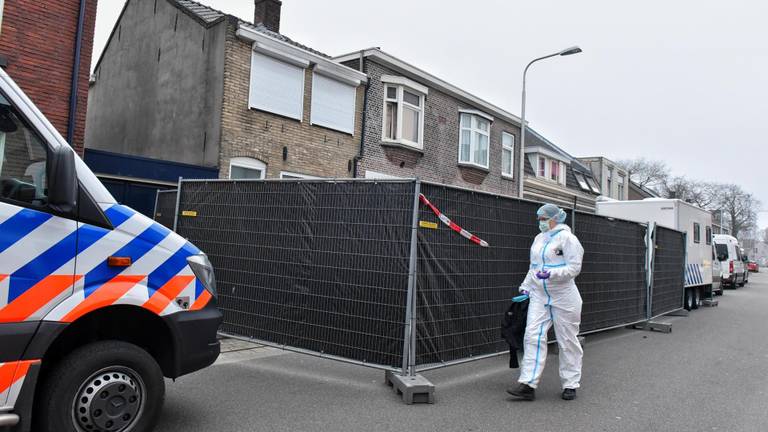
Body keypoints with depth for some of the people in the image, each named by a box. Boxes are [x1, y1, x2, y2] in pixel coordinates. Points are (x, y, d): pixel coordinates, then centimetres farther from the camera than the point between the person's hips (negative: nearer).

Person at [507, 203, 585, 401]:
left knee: (568, 340, 6)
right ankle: (528, 384, -6)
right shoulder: (538, 238, 13)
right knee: (533, 336, -5)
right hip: (539, 296, 6)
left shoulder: (567, 238, -8)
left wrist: (552, 273, -27)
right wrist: (525, 287, 13)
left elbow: (574, 268, -15)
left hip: (564, 298, -6)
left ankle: (570, 385, 20)